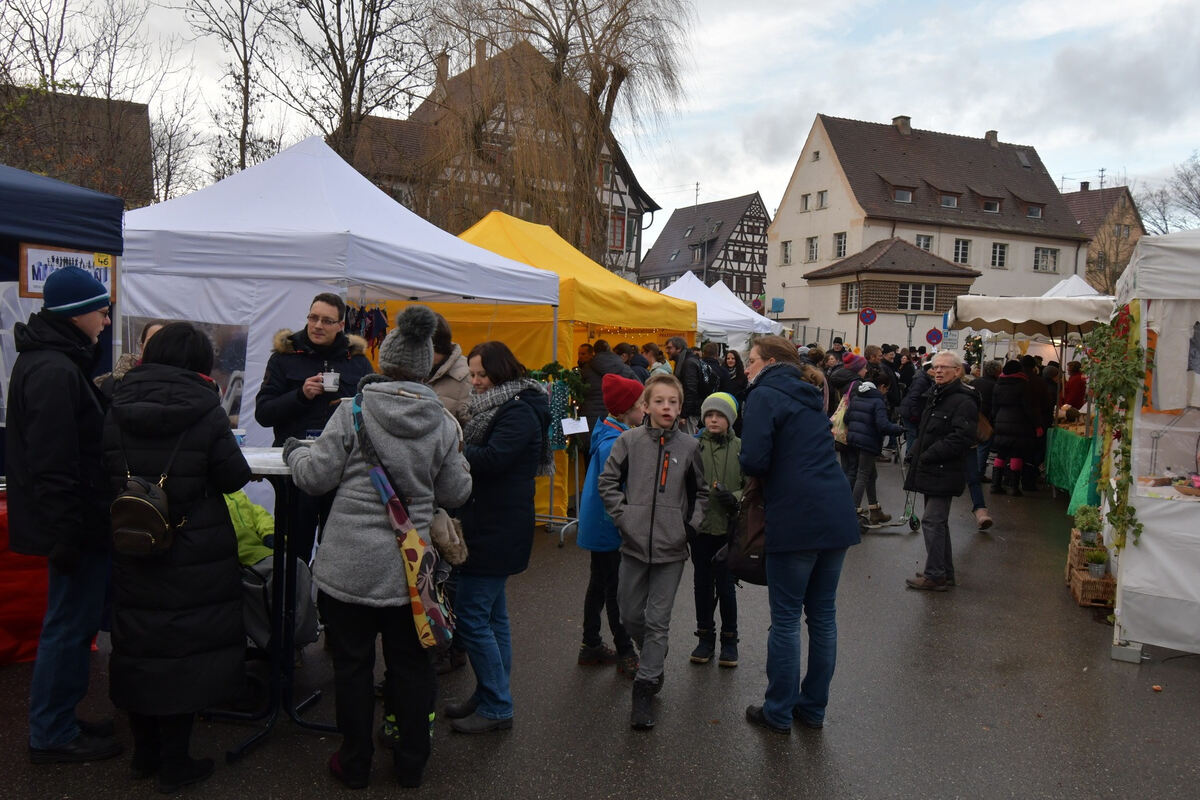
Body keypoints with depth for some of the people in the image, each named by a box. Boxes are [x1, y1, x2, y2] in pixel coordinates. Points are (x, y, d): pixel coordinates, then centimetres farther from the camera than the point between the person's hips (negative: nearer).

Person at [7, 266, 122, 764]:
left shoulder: (51, 362, 12)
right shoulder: (54, 372, -21)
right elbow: (52, 463, -24)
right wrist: (66, 533, -22)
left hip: (76, 520, 11)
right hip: (73, 521, -11)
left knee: (73, 622, 19)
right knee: (70, 624, 2)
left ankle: (58, 720, 32)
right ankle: (52, 735, 16)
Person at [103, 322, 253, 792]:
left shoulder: (118, 408, -2)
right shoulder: (205, 410, -15)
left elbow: (108, 472, 6)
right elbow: (234, 477, -10)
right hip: (194, 552, -4)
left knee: (139, 642, 17)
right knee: (186, 647, 6)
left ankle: (145, 754, 31)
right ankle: (174, 764, 15)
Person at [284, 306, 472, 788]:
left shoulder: (354, 410, -11)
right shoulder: (442, 422, -5)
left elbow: (316, 476, -7)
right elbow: (454, 494, 3)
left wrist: (294, 452, 14)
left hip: (349, 566, -2)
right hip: (409, 568, 2)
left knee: (352, 664, 13)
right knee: (410, 664, 15)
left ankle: (354, 765, 28)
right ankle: (411, 764, 28)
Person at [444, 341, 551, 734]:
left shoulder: (519, 413, -14)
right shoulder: (492, 408, 15)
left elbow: (491, 460, -24)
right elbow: (476, 453, 11)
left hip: (498, 531, -10)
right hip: (486, 525, 10)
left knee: (471, 617, -7)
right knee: (492, 616, 15)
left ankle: (496, 708, 4)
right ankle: (489, 697, 26)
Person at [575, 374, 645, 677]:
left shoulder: (613, 437, 6)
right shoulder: (614, 445, -23)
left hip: (598, 528, 10)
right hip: (609, 530, -10)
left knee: (600, 585, 18)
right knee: (617, 590, 1)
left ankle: (591, 646, 30)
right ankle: (625, 654, 13)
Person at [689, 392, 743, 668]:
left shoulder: (741, 448, -1)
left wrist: (735, 498, -18)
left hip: (729, 528, -1)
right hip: (700, 527, 2)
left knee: (726, 585, 3)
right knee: (702, 585, 10)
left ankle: (729, 640, 21)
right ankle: (706, 637, 26)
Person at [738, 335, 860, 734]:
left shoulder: (764, 396, -7)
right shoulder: (809, 397, 18)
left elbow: (754, 460, -18)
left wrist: (756, 473, 4)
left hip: (797, 521, -8)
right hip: (838, 516, 8)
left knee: (786, 618, 4)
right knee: (823, 614, 15)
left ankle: (779, 712, 16)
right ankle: (814, 708, 27)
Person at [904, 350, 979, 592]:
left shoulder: (963, 401, -15)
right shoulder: (935, 396, 16)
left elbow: (961, 438, -24)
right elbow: (924, 428, 27)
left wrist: (929, 455, -19)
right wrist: (917, 451, 10)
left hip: (944, 472, -10)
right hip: (930, 471, 10)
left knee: (932, 521, -9)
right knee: (937, 522, 16)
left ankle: (935, 576, -2)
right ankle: (945, 573, 26)